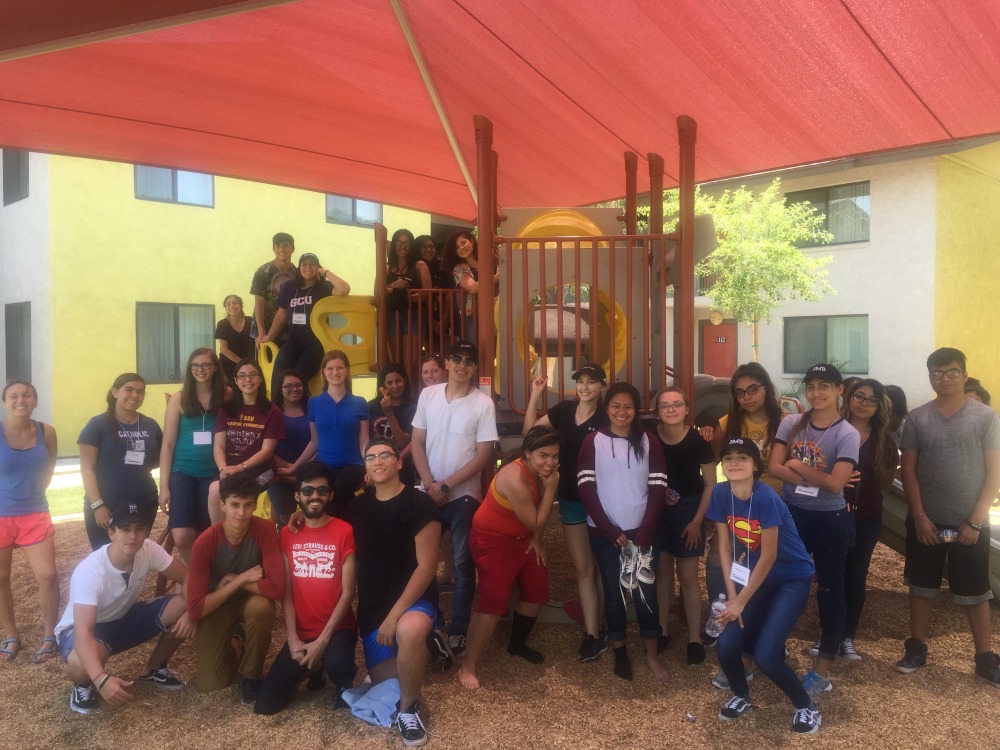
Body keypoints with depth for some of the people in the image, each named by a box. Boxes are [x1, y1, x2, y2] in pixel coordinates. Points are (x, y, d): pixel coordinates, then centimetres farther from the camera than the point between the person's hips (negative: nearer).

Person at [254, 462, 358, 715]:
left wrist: (322, 641, -17)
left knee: (336, 665, -36)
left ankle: (344, 683, 2)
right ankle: (313, 668, 21)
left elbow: (347, 592, -11)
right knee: (265, 704, -6)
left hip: (337, 628, -4)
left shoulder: (344, 532, -10)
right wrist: (293, 639, -9)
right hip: (301, 632, 4)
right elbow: (286, 592, 2)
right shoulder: (287, 535, 4)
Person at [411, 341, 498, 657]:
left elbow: (484, 455, -10)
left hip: (463, 494, -3)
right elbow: (417, 443, 3)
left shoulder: (483, 403, -8)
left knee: (462, 563, 5)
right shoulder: (428, 395, 1)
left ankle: (458, 630, 17)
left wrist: (447, 484, -14)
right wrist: (430, 484, -9)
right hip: (428, 492, 3)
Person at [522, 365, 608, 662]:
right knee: (582, 568, 7)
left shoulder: (606, 419, -11)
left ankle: (593, 631, 23)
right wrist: (535, 395, -3)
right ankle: (593, 633, 14)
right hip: (571, 499, 4)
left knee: (600, 567, 10)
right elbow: (530, 430, 5)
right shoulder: (564, 409, 1)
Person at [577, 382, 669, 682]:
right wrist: (610, 530, -12)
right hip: (604, 532, -1)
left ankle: (652, 655, 18)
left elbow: (658, 489, -2)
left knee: (646, 591, 3)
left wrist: (645, 532, -11)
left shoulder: (649, 442, 1)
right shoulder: (593, 442, -3)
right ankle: (619, 651, 25)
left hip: (640, 531, 1)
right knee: (613, 591, 8)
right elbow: (586, 489, -7)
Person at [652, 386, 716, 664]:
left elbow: (711, 485, -8)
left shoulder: (698, 442, -17)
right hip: (657, 510, 2)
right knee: (662, 571, 13)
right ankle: (662, 630, 28)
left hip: (688, 510, -2)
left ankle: (695, 638, 16)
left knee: (688, 577, 2)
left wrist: (697, 521, -9)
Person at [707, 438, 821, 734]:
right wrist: (731, 595, -9)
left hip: (792, 578, -5)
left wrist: (741, 602, -15)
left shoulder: (765, 496, -27)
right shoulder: (720, 493, -11)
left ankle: (806, 707, 14)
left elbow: (768, 556, -22)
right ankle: (742, 697, 24)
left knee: (765, 655, -15)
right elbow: (725, 548, -3)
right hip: (754, 576, 5)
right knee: (726, 646, -7)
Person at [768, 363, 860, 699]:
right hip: (791, 515, 3)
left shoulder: (847, 435, -12)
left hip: (830, 521, -3)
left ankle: (821, 671, 22)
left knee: (830, 592, 8)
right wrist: (819, 478, -18)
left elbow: (835, 484, -21)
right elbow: (775, 468, -11)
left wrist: (798, 466, -12)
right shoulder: (791, 423, -2)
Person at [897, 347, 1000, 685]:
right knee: (921, 587, 11)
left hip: (970, 523, -1)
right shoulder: (917, 418, 0)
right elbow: (908, 470, 1)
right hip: (926, 521, 2)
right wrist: (920, 516, -6)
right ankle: (916, 648, 25)